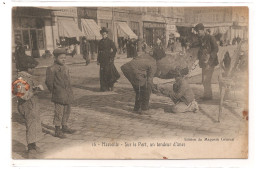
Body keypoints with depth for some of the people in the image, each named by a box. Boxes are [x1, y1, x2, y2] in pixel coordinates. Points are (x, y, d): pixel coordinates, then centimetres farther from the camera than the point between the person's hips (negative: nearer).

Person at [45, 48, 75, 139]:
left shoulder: (65, 68, 12)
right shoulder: (52, 69, -13)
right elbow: (48, 82, -11)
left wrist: (70, 92, 16)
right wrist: (53, 91, -4)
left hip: (67, 95, 8)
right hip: (59, 95, -8)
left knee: (67, 111, 17)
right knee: (59, 112, -2)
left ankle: (64, 127, 32)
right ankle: (57, 130, 9)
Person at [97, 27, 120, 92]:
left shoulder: (110, 41, -2)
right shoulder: (100, 42, 11)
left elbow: (115, 50, -3)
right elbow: (99, 51, 14)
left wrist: (112, 58, -9)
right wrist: (98, 60, 10)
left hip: (109, 60, -4)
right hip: (102, 61, 4)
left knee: (109, 73, -3)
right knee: (102, 74, 2)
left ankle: (110, 86, 9)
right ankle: (103, 87, 8)